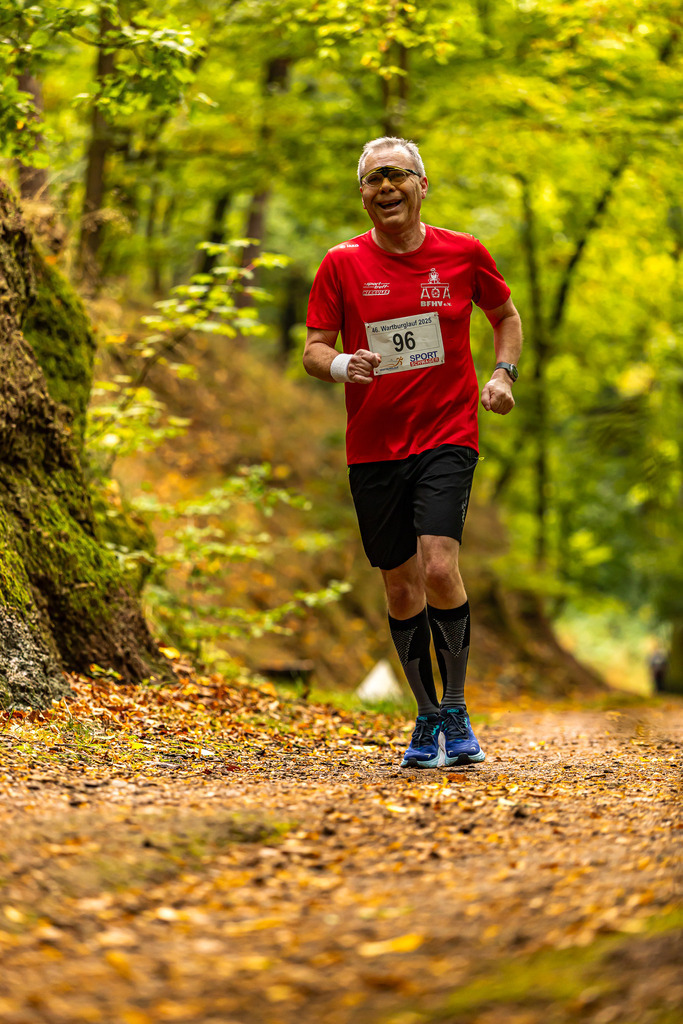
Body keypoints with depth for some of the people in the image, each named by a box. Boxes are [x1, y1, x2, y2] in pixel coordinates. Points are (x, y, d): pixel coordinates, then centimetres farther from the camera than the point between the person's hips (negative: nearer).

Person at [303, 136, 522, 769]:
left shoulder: (463, 253, 1)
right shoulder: (342, 263, 1)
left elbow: (506, 316, 18)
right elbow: (313, 348, 2)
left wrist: (503, 373, 1)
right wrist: (340, 366, -20)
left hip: (447, 437, -2)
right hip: (373, 448, 2)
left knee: (440, 569, -19)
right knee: (401, 587, 6)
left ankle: (455, 711, -2)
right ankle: (427, 719, 22)